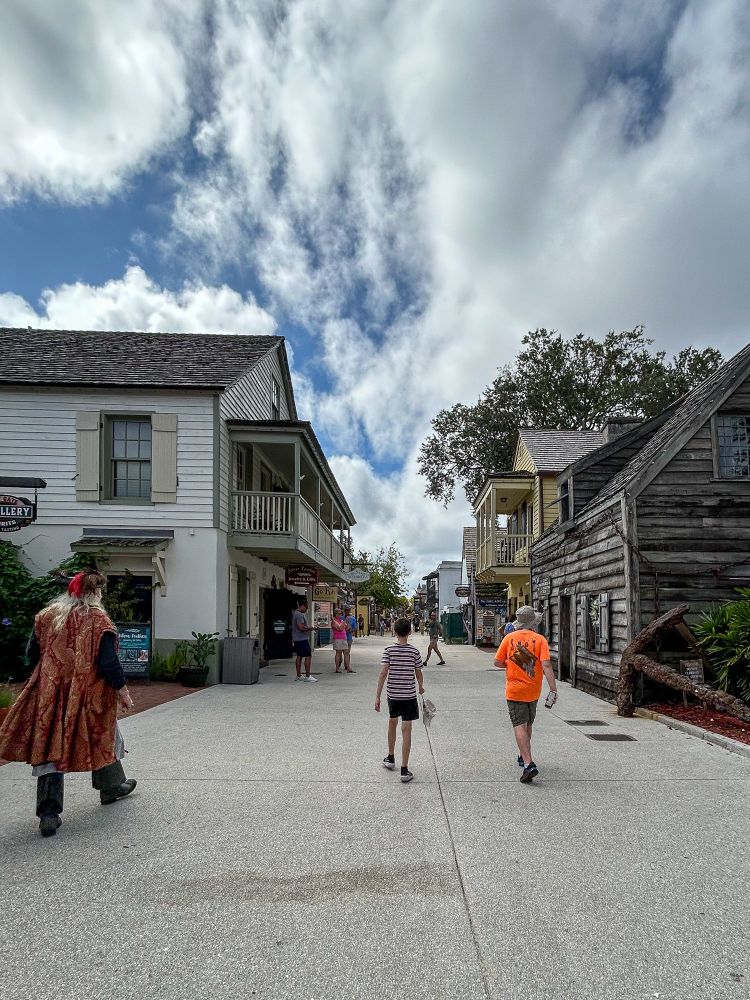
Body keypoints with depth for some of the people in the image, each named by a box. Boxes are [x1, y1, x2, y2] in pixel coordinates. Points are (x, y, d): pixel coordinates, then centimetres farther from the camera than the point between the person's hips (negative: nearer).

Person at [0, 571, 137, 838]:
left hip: (50, 695, 3)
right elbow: (108, 662, -16)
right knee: (102, 738, 18)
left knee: (50, 746, 6)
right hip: (89, 696, -3)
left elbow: (32, 654, 11)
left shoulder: (47, 616, 3)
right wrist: (122, 691, -4)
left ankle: (49, 814, -1)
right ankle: (112, 787, 37)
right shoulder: (98, 620, -12)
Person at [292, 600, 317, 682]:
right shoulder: (300, 615, -18)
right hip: (302, 639, -11)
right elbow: (301, 628, -25)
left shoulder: (295, 613, 15)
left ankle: (298, 676, 17)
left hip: (297, 639, 11)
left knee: (299, 656, 13)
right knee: (308, 656, -7)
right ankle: (308, 676, -8)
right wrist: (309, 628, -10)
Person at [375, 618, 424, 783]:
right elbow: (418, 674, 3)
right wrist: (421, 687, 24)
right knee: (406, 730, 0)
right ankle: (404, 770, -1)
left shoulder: (389, 650, -7)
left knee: (392, 723, 24)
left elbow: (383, 673, -12)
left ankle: (390, 758, 39)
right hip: (409, 695, -1)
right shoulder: (414, 652, -6)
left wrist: (378, 696, -8)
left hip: (392, 694, 2)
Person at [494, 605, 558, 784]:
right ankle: (523, 756, 38)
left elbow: (498, 662, -1)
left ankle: (529, 764, -20)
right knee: (528, 724, 21)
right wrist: (553, 689, -16)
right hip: (533, 690, 2)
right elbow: (546, 665, -17)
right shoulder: (540, 639, -8)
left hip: (515, 690, -2)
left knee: (519, 726, -6)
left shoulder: (509, 638, -4)